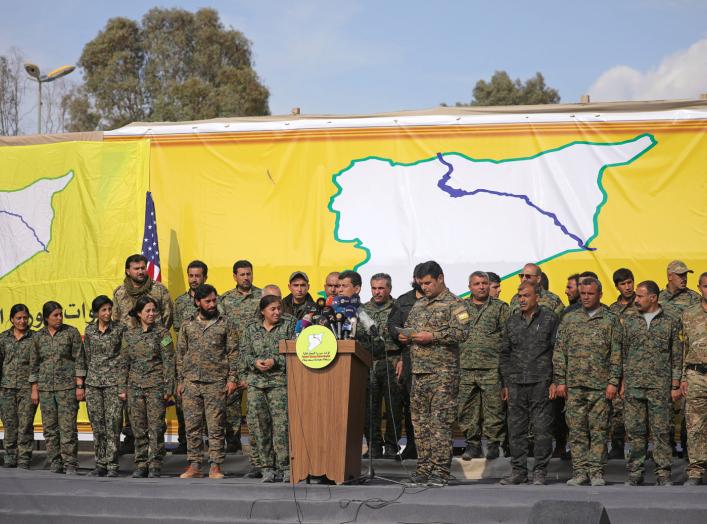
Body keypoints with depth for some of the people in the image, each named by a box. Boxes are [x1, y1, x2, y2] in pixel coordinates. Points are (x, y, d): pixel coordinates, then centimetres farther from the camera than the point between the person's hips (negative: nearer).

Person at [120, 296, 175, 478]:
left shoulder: (162, 332, -2)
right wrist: (123, 388, 8)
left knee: (156, 427, -5)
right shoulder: (129, 335, 8)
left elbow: (169, 361, -3)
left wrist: (168, 387, -8)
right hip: (135, 386, 3)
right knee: (139, 428, 5)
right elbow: (124, 362, 12)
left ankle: (155, 465, 1)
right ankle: (141, 464, 13)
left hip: (155, 386, -3)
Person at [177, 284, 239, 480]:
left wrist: (232, 378, -5)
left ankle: (215, 466, 3)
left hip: (216, 383, -2)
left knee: (216, 426, -2)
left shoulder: (225, 324, 4)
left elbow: (233, 353, 2)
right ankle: (194, 465, 9)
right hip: (191, 382, 2)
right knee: (192, 426, 3)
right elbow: (180, 354, 12)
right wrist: (180, 381, 7)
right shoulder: (187, 325, 10)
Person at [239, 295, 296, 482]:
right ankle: (268, 467, 8)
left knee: (281, 424, -10)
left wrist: (275, 361, -12)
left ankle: (284, 466, -4)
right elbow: (243, 353, 9)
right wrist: (255, 362, -10)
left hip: (280, 382, -2)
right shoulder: (251, 329, 14)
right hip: (256, 382, 3)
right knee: (260, 425, 0)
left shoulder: (288, 326, 7)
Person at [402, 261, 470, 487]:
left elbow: (462, 332, -15)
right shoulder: (419, 304, 19)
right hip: (418, 371, 7)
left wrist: (432, 336, -19)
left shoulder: (453, 304, -4)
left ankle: (440, 471, -6)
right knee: (420, 421, 8)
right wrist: (404, 337, 5)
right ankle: (424, 468, 14)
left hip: (443, 373, -7)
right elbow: (408, 328, 28)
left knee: (440, 421, -8)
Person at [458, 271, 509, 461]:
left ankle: (493, 444, 7)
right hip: (465, 367, 3)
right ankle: (472, 444, 14)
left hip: (491, 368, -3)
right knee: (467, 409, 5)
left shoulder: (500, 308, 7)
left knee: (493, 407, -2)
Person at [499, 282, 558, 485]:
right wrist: (505, 383, 11)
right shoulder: (512, 321, 13)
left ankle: (540, 472, 5)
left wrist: (554, 381, -7)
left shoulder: (550, 319, 1)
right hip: (516, 384, 4)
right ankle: (518, 471, 12)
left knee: (542, 429, -3)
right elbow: (505, 353, 17)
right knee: (516, 429, 5)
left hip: (541, 383, -4)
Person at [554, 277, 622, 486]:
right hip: (574, 385, 2)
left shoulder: (610, 320, 5)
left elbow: (616, 354, 1)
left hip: (601, 385, -2)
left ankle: (596, 471, 5)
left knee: (599, 430, -1)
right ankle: (580, 471, 6)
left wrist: (613, 382, -7)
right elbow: (559, 352, 10)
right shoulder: (569, 320, 11)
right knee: (577, 430, 2)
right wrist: (560, 381, 2)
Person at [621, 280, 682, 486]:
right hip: (633, 384, 2)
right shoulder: (629, 321, 11)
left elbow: (677, 356, 5)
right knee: (635, 430, 3)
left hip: (660, 385, -2)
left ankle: (663, 474, 3)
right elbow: (623, 354, 13)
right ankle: (635, 473, 9)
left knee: (661, 430, -2)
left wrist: (675, 385, -1)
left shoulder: (671, 323, 5)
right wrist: (622, 383, 7)